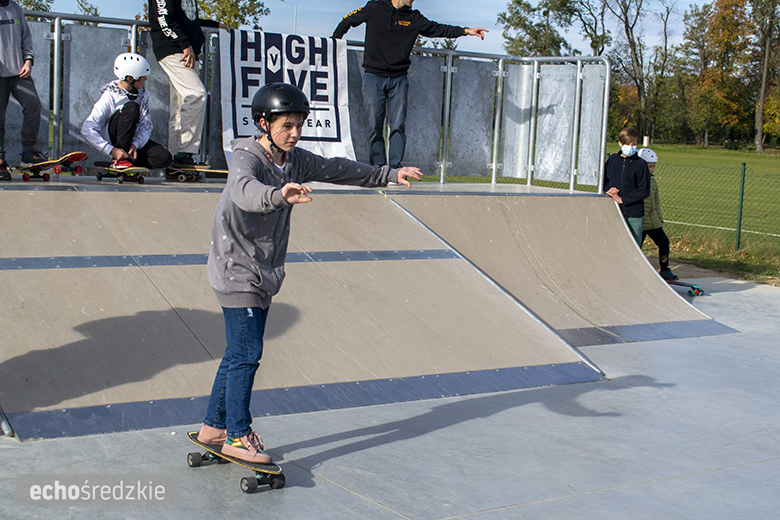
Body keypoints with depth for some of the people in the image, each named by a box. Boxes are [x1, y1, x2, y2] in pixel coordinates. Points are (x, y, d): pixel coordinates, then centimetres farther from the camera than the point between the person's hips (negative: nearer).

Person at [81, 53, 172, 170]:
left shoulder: (142, 93, -3)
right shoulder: (109, 97, -18)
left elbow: (146, 126, -7)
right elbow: (87, 130, -22)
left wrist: (135, 144, -27)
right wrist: (112, 150, -30)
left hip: (135, 139, 5)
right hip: (111, 137, -5)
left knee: (164, 158, -22)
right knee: (132, 107, -31)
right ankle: (118, 159, -27)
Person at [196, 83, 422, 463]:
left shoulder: (295, 161, 5)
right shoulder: (246, 159, -18)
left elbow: (339, 170, 16)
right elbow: (245, 190, -41)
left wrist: (390, 175, 17)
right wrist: (279, 196, -61)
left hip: (263, 274, 8)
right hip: (237, 271, -8)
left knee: (239, 353, 13)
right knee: (247, 353, -8)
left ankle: (213, 427, 24)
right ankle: (238, 436, 3)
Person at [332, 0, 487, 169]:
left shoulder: (414, 18, 7)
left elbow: (437, 29, 3)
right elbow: (347, 22, 11)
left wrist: (466, 31, -7)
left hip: (399, 80, 2)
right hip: (373, 78, -2)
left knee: (398, 126, -5)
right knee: (375, 126, -3)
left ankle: (395, 168, -2)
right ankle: (378, 168, 4)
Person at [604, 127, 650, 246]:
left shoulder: (641, 164, -3)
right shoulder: (612, 159, 8)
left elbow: (644, 191, -7)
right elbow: (604, 180, 18)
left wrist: (622, 199, -13)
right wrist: (609, 189, -5)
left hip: (634, 214, -3)